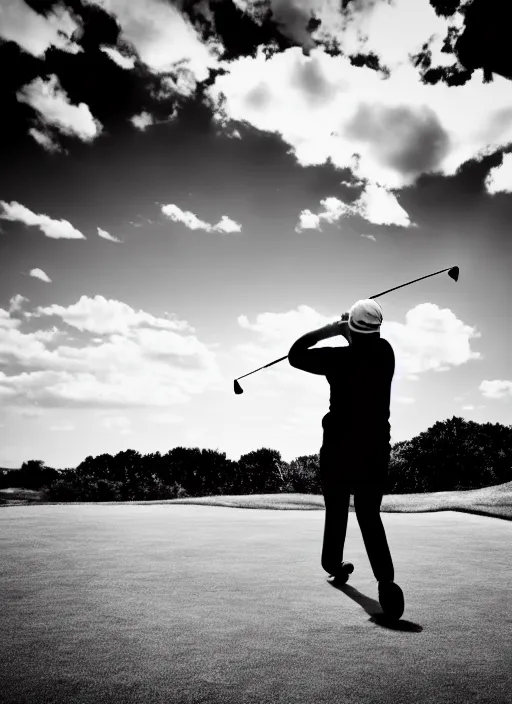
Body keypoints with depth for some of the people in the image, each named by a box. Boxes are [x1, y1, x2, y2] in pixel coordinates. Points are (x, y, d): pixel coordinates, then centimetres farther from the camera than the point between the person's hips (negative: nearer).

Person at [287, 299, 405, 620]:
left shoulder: (339, 359, -14)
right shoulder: (385, 353, -2)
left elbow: (295, 354, -3)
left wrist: (330, 329, -2)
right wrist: (347, 333, 12)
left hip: (338, 448, -2)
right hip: (376, 448, 2)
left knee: (336, 510, 18)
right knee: (370, 514, 8)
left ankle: (333, 564, 38)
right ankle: (386, 579, -11)